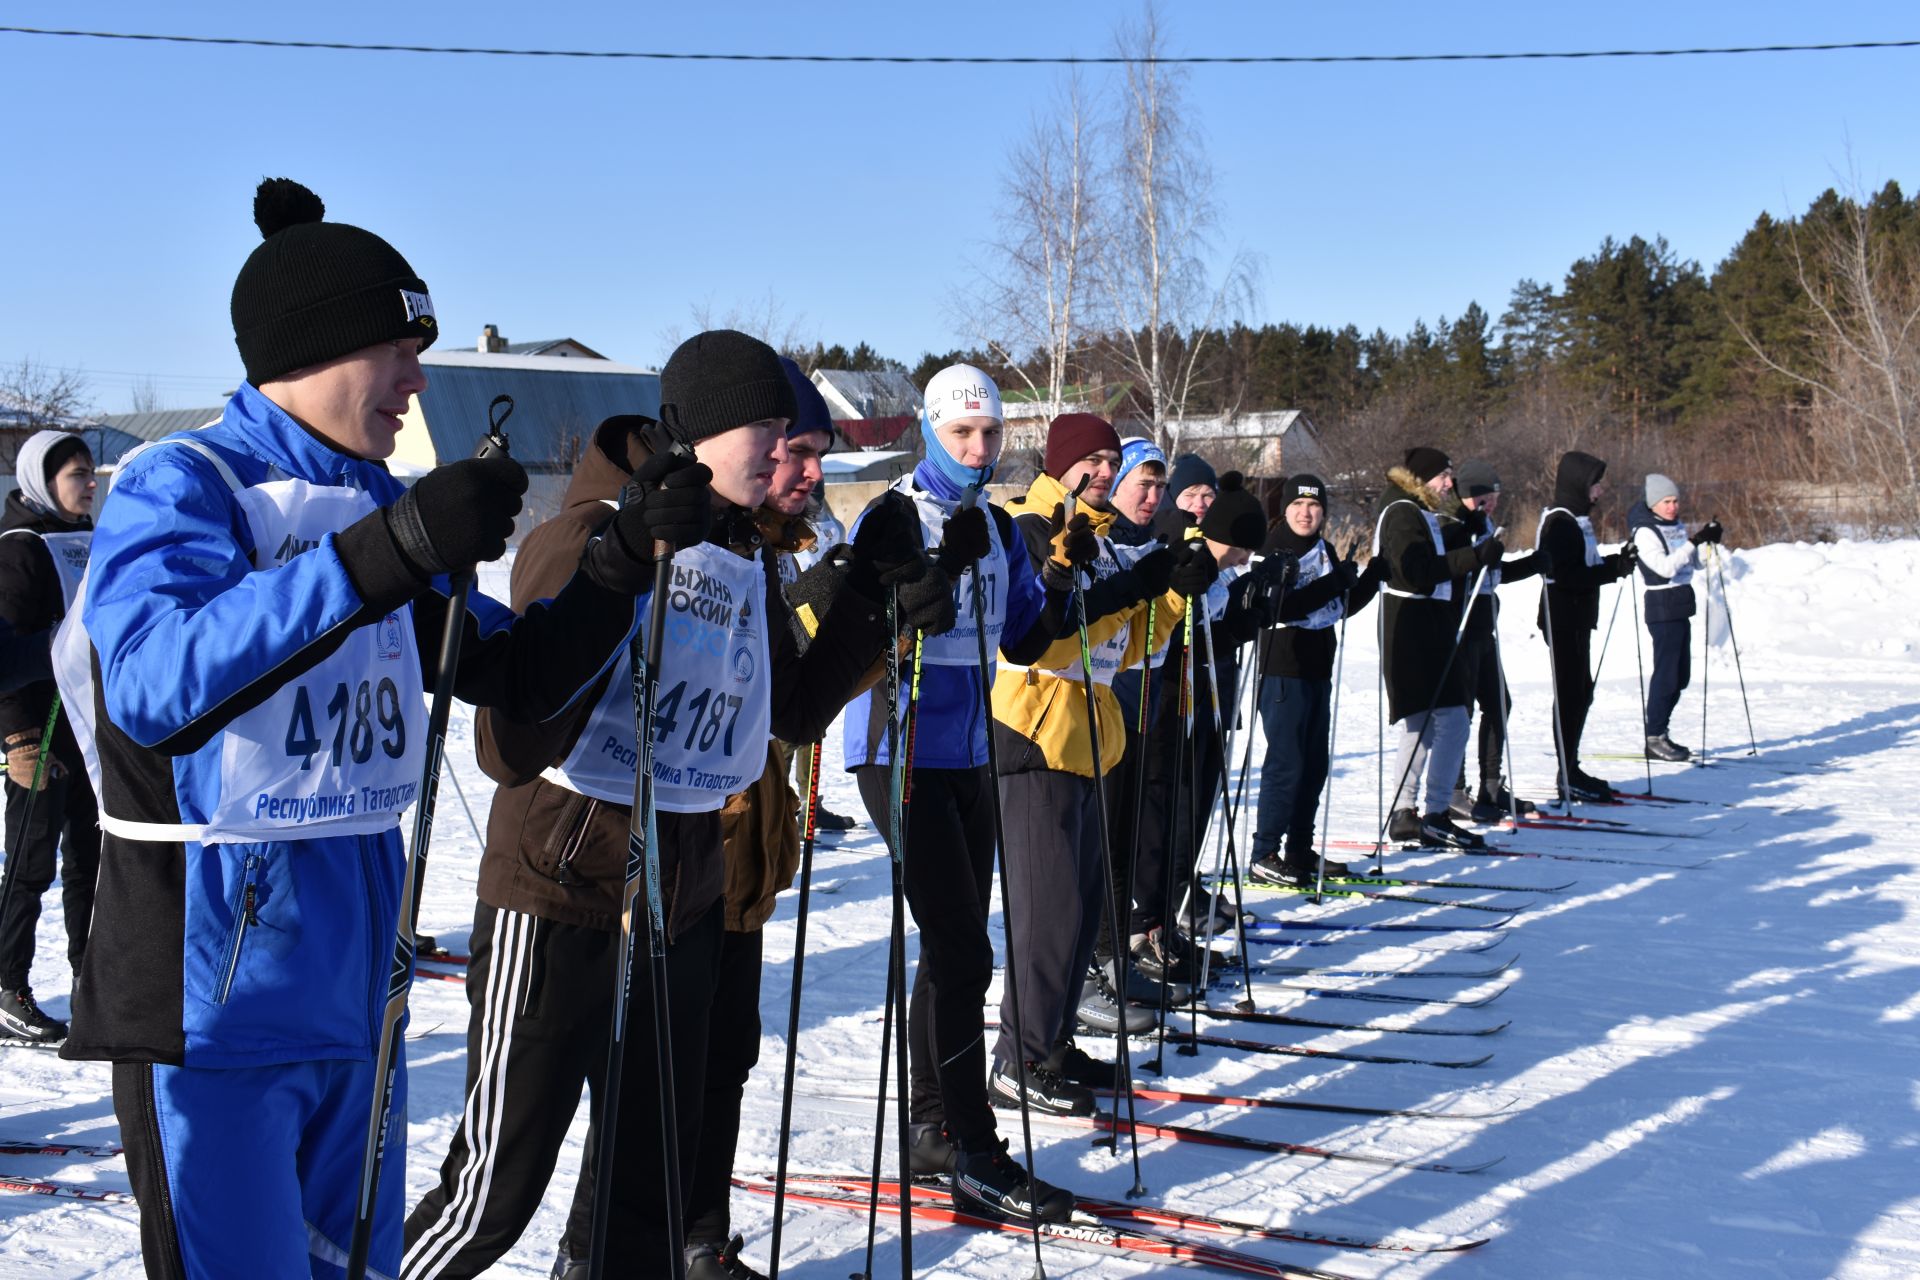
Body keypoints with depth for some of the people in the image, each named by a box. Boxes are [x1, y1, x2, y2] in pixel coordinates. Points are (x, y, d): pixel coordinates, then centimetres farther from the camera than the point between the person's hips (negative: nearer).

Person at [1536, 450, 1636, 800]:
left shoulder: (1577, 519, 15)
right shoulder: (1560, 522, -16)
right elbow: (1565, 575, -24)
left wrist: (1615, 562, 3)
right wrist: (1614, 568, -21)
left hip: (1577, 619, 11)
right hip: (1563, 621, -11)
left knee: (1581, 693, 15)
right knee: (1571, 695, -6)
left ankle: (1571, 770, 24)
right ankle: (1568, 778, -1)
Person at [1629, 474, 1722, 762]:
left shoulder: (1677, 526, 14)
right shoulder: (1645, 532, -12)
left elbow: (1696, 562, 16)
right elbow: (1665, 567, -23)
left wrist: (1710, 540, 0)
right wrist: (1694, 541, -26)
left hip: (1680, 607, 9)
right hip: (1663, 606, -9)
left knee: (1680, 674, 10)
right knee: (1666, 672, -10)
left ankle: (1660, 733, 18)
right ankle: (1654, 738, -5)